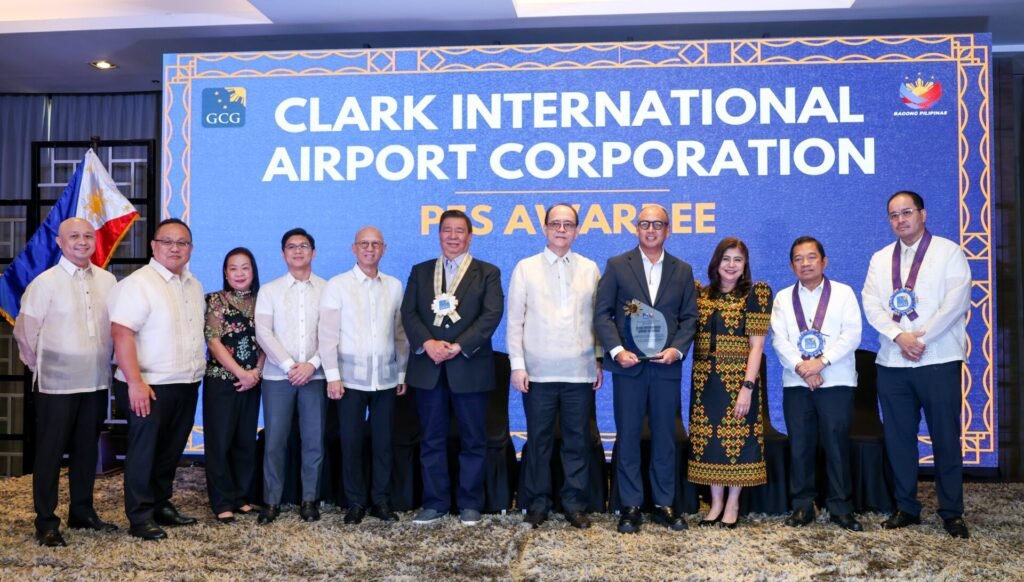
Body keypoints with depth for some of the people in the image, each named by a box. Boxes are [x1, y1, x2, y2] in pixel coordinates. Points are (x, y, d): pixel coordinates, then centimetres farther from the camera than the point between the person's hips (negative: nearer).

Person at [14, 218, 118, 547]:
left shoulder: (107, 280, 4)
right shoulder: (46, 282, -8)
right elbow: (25, 331, -4)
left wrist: (103, 362, 10)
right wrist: (41, 366, 2)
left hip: (96, 383, 4)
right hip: (56, 384, -4)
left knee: (87, 450, 14)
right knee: (50, 453, 4)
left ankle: (82, 513, 27)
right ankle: (46, 523, 15)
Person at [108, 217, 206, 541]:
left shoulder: (194, 286, 12)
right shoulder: (138, 283, -12)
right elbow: (121, 333, -19)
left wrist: (199, 368, 14)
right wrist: (135, 383, -23)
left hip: (187, 385, 7)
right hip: (150, 388, -7)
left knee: (171, 451, 16)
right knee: (144, 453, 3)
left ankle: (162, 505, 30)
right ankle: (140, 517, 14)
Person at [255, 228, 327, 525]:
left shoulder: (327, 289, 5)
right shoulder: (269, 290, 7)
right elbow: (263, 332, -2)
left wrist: (312, 364, -13)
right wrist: (289, 365, -11)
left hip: (315, 375, 0)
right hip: (278, 375, 0)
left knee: (314, 441, 3)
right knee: (275, 441, 1)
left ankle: (310, 500, 14)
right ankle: (271, 501, 12)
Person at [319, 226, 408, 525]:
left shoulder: (394, 286, 8)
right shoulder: (337, 285, 0)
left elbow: (401, 333, 10)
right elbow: (328, 333, -3)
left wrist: (402, 373, 8)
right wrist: (332, 375, -8)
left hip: (386, 378, 2)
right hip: (350, 377, -2)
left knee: (383, 442, 7)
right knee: (351, 442, 4)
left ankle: (381, 500, 20)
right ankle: (356, 502, 17)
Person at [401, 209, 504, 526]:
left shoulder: (488, 273, 6)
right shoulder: (420, 271, 14)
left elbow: (492, 315, -6)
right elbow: (408, 312, 4)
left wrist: (458, 347, -16)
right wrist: (428, 343, -14)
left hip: (470, 367, -2)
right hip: (428, 367, 2)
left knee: (473, 440, 4)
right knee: (432, 440, 7)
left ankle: (470, 504, 16)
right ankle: (435, 503, 17)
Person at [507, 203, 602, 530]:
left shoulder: (590, 269, 8)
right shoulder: (525, 268, 5)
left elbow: (598, 318, 8)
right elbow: (515, 321, 2)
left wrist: (599, 361, 4)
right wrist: (517, 364, -4)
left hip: (580, 371, 1)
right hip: (538, 372, -1)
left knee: (577, 441, 6)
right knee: (539, 441, 6)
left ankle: (575, 504, 18)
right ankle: (537, 504, 18)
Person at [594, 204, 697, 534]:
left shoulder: (683, 271, 11)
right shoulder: (617, 266, 4)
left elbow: (689, 317, 8)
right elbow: (602, 313, 0)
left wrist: (678, 349, -8)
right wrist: (616, 350, -12)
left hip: (667, 367, 2)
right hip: (628, 365, -2)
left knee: (665, 438, 7)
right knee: (628, 438, 2)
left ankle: (664, 505, 18)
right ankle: (631, 506, 11)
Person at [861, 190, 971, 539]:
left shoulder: (948, 252, 3)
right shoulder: (880, 259, 14)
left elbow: (956, 301, -7)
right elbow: (871, 305, 3)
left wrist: (922, 337, -14)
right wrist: (899, 337, -12)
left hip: (939, 360, -3)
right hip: (892, 363, 4)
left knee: (946, 438, 0)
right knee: (898, 438, 6)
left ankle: (952, 512, 11)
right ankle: (906, 508, 17)